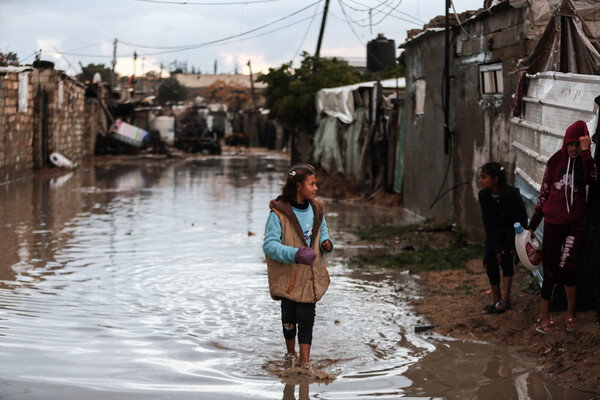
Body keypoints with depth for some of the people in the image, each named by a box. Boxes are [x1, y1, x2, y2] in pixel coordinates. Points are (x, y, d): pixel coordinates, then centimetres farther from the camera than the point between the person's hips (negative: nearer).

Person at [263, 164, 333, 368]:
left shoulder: (316, 208, 3)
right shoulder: (278, 213, -16)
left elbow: (322, 230, 20)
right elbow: (269, 245, -20)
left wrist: (326, 242, -4)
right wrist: (295, 254, -33)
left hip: (310, 275, 4)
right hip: (288, 275, -4)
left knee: (307, 317, -1)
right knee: (289, 317, 9)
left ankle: (304, 363, 3)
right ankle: (290, 354, 34)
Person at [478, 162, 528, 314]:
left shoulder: (512, 193, -24)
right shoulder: (483, 195, -15)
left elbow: (522, 219, -16)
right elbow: (488, 223, -12)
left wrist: (515, 244, -20)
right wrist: (496, 247, -19)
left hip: (512, 230, -3)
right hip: (495, 232, 3)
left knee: (506, 256, -25)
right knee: (489, 259, -17)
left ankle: (505, 298, -23)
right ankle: (496, 298, -6)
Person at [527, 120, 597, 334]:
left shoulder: (585, 162, 4)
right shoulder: (555, 162, 4)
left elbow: (590, 178, -20)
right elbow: (544, 194, 9)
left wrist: (585, 152, -22)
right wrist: (532, 225, 10)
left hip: (575, 222, -1)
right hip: (553, 221, 1)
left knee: (567, 266, -11)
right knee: (551, 269, 2)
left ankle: (570, 313, 3)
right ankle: (544, 314, 9)